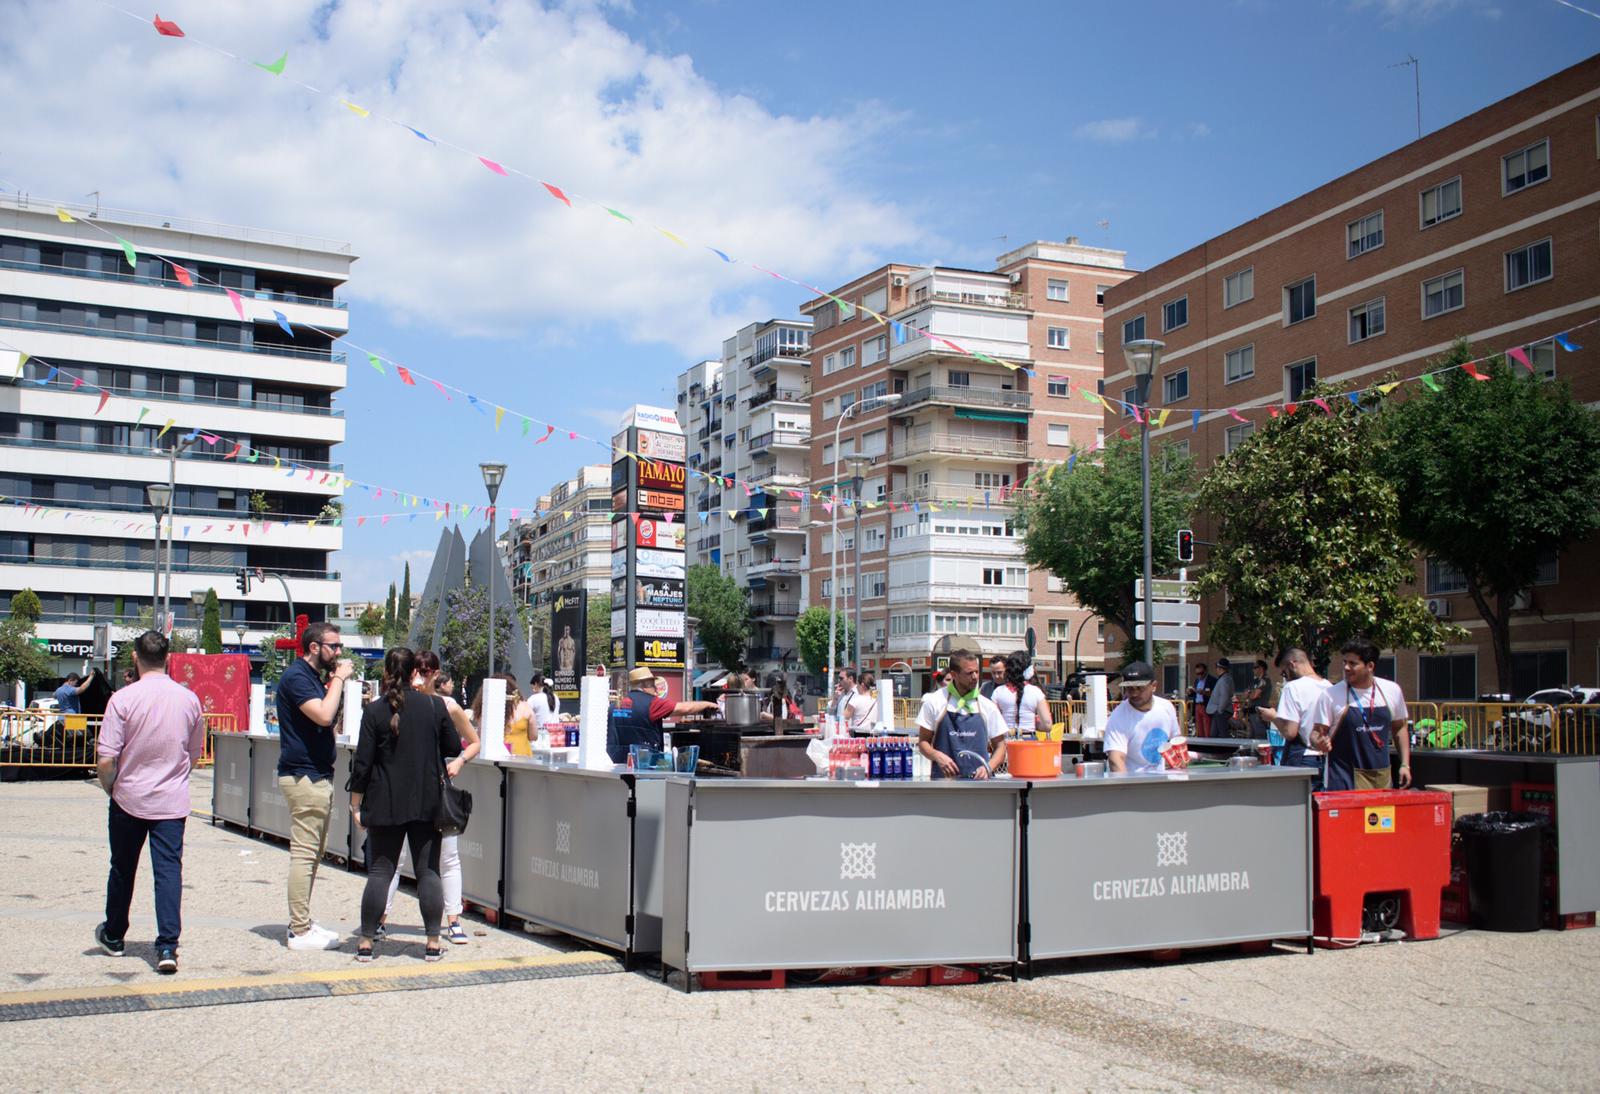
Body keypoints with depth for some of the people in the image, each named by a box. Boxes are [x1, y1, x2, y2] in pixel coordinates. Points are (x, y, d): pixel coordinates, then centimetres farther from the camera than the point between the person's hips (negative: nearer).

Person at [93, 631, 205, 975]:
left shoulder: (123, 699, -12)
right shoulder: (189, 699, 0)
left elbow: (106, 759, -13)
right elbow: (195, 755, 11)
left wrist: (110, 787, 5)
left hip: (130, 798, -1)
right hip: (173, 801, 1)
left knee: (122, 869, 15)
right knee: (169, 869, -1)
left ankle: (113, 936, 33)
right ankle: (167, 946, -10)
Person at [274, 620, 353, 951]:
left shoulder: (313, 676, 17)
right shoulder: (296, 677, -13)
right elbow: (324, 715, -26)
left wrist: (335, 682, 8)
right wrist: (339, 679, -16)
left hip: (318, 775, 11)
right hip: (304, 775, -11)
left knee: (313, 852, 15)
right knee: (305, 853, -8)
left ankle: (302, 922, 23)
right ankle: (300, 932, -4)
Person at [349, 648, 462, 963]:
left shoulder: (374, 710, -6)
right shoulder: (434, 706, -2)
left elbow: (363, 761, -5)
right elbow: (454, 748, 5)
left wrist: (356, 803, 3)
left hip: (386, 803, -1)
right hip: (427, 803, 1)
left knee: (380, 871, 7)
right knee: (428, 871, 5)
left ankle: (366, 942, 9)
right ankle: (433, 942, 6)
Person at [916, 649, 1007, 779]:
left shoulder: (987, 706, 5)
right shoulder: (934, 702, 1)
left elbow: (1000, 746, 11)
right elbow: (923, 742, 6)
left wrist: (988, 768, -8)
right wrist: (937, 756, -15)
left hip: (979, 780, 2)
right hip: (944, 779, -2)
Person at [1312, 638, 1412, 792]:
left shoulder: (1392, 691, 4)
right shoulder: (1331, 695, -6)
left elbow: (1399, 728, 16)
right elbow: (1316, 732, -3)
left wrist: (1405, 764, 10)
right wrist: (1319, 742, -26)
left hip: (1382, 776, 4)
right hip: (1345, 777, -4)